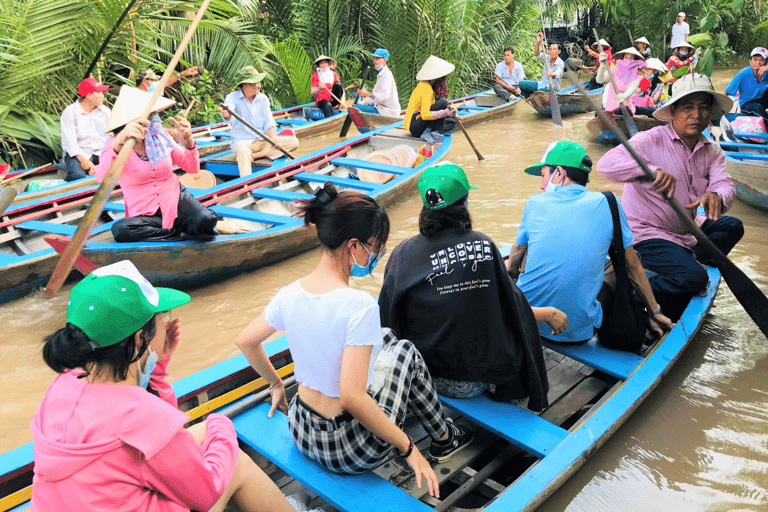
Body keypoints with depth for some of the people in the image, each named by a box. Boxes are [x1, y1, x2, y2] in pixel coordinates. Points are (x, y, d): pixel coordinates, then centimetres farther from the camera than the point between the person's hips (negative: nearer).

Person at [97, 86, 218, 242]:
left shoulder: (159, 136, 3)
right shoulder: (115, 144, -8)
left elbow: (192, 168, 3)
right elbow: (101, 177, -29)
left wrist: (187, 142, -18)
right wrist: (119, 144, -47)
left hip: (176, 200, 1)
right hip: (145, 215, -1)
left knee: (205, 220, -30)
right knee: (120, 229, -34)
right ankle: (180, 233, -17)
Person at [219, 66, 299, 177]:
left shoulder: (263, 98, 10)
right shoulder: (233, 97, -5)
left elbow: (269, 122, 4)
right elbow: (230, 116, -28)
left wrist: (273, 137, -18)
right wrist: (226, 114, -54)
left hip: (263, 141, 5)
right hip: (243, 141, -5)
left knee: (293, 141, -15)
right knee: (243, 151, -41)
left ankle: (255, 156, -26)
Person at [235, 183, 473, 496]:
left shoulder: (290, 294, -8)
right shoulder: (359, 306, -29)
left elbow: (245, 342, 7)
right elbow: (352, 397, -31)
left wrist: (276, 384, 22)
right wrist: (407, 447, -19)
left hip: (301, 433, 6)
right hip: (351, 452, -6)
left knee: (386, 338, 23)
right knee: (405, 351, 16)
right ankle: (444, 439, 36)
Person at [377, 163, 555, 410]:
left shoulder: (404, 253, -13)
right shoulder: (484, 245, -12)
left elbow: (388, 321, -6)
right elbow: (511, 308, -1)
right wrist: (549, 314, 17)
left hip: (428, 378, 2)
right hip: (479, 378, -2)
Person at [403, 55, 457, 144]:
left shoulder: (424, 84, 12)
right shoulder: (426, 89, -18)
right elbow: (424, 115, -29)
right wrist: (445, 113, -33)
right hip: (414, 126, -10)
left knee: (451, 122, 9)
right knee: (443, 103, -22)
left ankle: (433, 132, -12)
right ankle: (427, 133, -23)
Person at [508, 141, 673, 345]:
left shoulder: (536, 203, 1)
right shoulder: (606, 203, -1)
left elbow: (512, 266, 13)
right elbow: (632, 265, 7)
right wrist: (655, 313, 20)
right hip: (579, 332, 0)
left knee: (505, 265, 29)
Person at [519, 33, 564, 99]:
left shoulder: (560, 63, -16)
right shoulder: (547, 58, 0)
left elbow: (557, 74, -35)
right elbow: (537, 55, -17)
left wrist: (552, 74, -60)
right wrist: (538, 42, -34)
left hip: (552, 90, -6)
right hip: (542, 85, 6)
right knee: (522, 84, -2)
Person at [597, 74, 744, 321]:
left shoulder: (712, 151, 6)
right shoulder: (651, 140, -16)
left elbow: (724, 183, -10)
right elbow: (606, 164, -31)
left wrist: (717, 196, -36)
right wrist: (650, 170, -47)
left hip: (686, 232, 8)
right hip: (646, 234, -8)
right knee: (693, 278, -21)